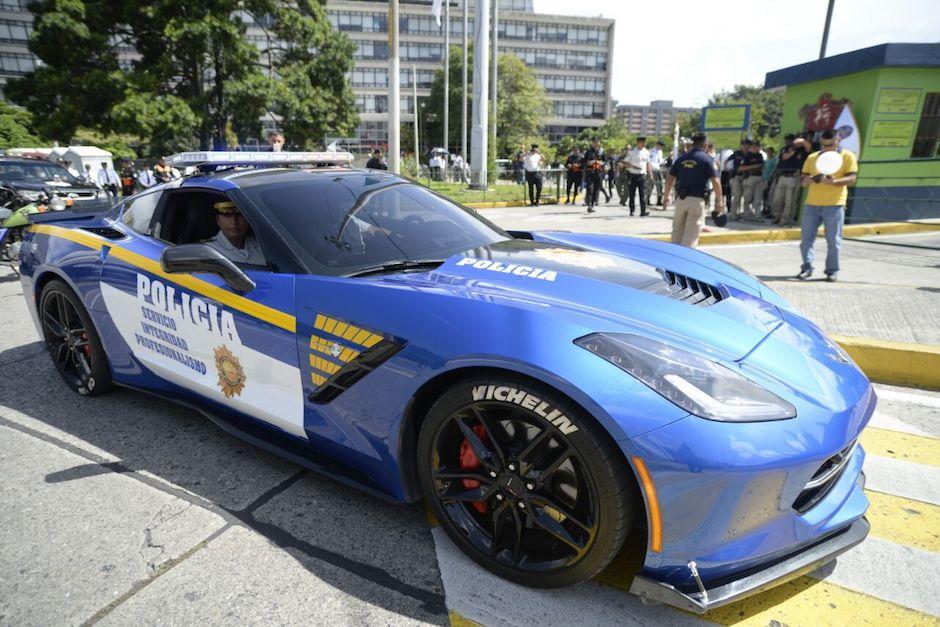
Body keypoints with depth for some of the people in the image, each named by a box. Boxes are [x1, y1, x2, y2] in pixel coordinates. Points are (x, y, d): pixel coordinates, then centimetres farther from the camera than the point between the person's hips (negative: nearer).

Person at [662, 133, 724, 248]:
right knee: (692, 234, 0)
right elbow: (716, 181, -10)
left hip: (681, 199, 4)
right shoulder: (707, 160, -3)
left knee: (677, 231, 16)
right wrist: (719, 201, -6)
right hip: (697, 200, -4)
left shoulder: (681, 158, 10)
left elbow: (670, 179, 8)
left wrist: (666, 196, 18)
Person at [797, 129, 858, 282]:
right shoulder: (812, 157, 12)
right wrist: (806, 180, -11)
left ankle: (832, 270, 11)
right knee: (806, 238, 1)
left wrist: (833, 181, -23)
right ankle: (807, 268, 12)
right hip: (811, 204, 3)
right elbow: (802, 180, 13)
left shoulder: (848, 156, 3)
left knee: (833, 240, 1)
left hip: (834, 205, -3)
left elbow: (851, 179, -5)